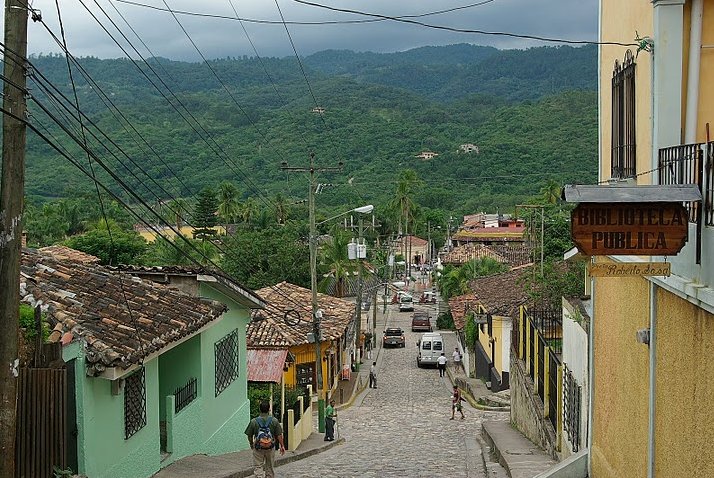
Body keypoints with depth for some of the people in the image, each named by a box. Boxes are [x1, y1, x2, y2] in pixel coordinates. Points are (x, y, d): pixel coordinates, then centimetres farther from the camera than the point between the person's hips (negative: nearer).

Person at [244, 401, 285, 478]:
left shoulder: (253, 421, -8)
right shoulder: (274, 420, -7)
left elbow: (249, 436, 1)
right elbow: (279, 435, -4)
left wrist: (252, 444, 19)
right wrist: (282, 446, 6)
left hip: (258, 448, -1)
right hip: (270, 448, 1)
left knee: (258, 467, 3)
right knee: (269, 467, 16)